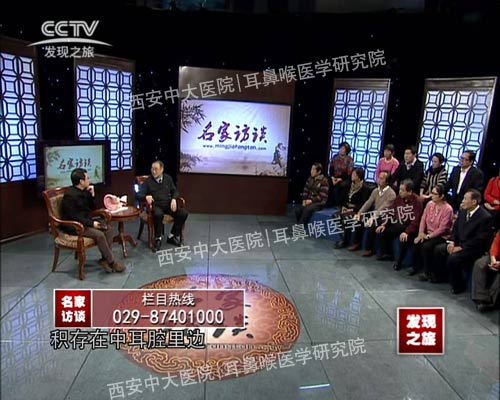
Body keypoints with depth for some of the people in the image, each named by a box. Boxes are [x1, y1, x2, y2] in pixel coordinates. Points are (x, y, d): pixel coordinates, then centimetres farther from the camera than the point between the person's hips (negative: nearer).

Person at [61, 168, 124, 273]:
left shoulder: (84, 192, 8)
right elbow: (73, 217, -21)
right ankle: (111, 262, -15)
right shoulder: (70, 195, -18)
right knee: (99, 234, -26)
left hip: (85, 222, 9)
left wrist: (92, 195, -1)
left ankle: (105, 259, -7)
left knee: (108, 230, -6)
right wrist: (91, 223, -22)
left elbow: (92, 208, 14)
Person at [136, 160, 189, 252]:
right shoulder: (148, 181, 5)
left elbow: (174, 191, 17)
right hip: (155, 205, -3)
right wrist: (146, 196, -23)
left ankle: (172, 236, -3)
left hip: (168, 204, 4)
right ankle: (158, 239, -17)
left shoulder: (168, 178, 14)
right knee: (158, 214, -39)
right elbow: (138, 195, 0)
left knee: (183, 213, -21)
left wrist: (174, 199, -5)